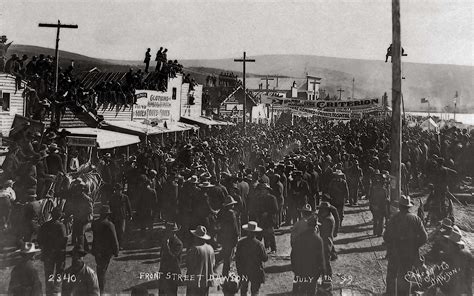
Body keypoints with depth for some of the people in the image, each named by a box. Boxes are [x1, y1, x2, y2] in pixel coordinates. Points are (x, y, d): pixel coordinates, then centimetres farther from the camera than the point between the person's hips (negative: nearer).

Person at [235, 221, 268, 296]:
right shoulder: (259, 244, -18)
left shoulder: (240, 242, -10)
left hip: (243, 271, 2)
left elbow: (237, 258, -3)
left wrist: (239, 270, 8)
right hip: (255, 272, -2)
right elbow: (265, 258, -11)